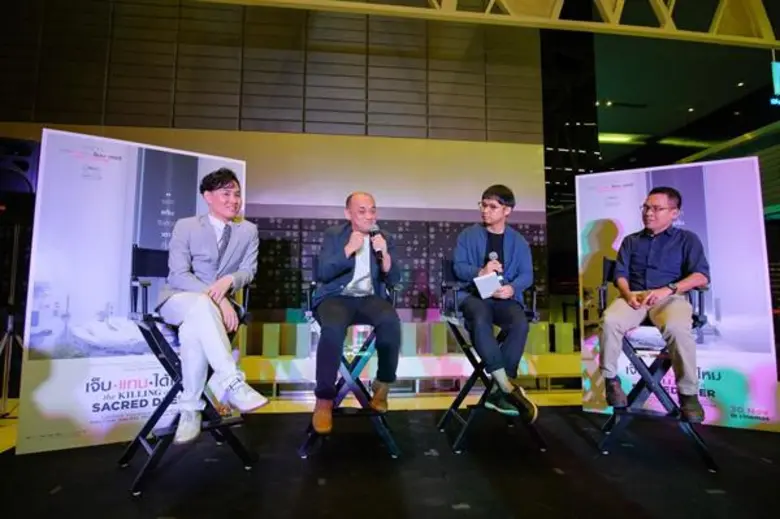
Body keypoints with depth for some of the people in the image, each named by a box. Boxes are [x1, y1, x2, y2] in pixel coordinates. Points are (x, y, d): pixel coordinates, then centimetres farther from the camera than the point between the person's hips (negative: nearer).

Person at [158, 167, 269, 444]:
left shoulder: (248, 230, 8)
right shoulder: (185, 226, -1)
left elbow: (249, 271, 5)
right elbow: (178, 275, -11)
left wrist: (229, 280, -20)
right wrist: (216, 299, -26)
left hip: (217, 305, 2)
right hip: (179, 300, -2)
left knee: (194, 330, -36)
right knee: (202, 305, -41)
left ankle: (190, 409, -26)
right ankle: (232, 383, -43)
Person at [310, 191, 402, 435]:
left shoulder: (383, 239, 11)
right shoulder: (333, 235, 6)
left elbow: (393, 280, 4)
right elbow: (322, 273, -7)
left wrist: (384, 255, -14)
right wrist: (349, 249, -18)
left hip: (369, 298, 2)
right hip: (336, 297, -2)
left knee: (391, 321, -32)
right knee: (333, 328, -36)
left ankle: (382, 385, -11)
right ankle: (324, 399, -22)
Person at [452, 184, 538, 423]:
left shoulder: (518, 241, 14)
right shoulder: (468, 235, 11)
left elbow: (527, 275, 4)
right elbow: (458, 267, 1)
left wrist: (512, 288, -18)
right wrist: (480, 272, -19)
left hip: (506, 297, 2)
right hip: (474, 294, -1)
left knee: (521, 323, -32)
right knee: (480, 319, -37)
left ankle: (499, 393, -22)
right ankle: (508, 388, -32)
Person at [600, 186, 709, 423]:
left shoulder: (687, 239, 13)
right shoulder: (631, 241, 22)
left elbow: (701, 276, 0)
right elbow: (621, 274, 12)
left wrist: (668, 289, -17)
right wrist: (628, 294, -10)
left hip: (671, 297, -2)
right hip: (634, 296, 2)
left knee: (677, 328, -37)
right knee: (610, 321, -32)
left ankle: (688, 393, -19)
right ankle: (611, 380, -13)